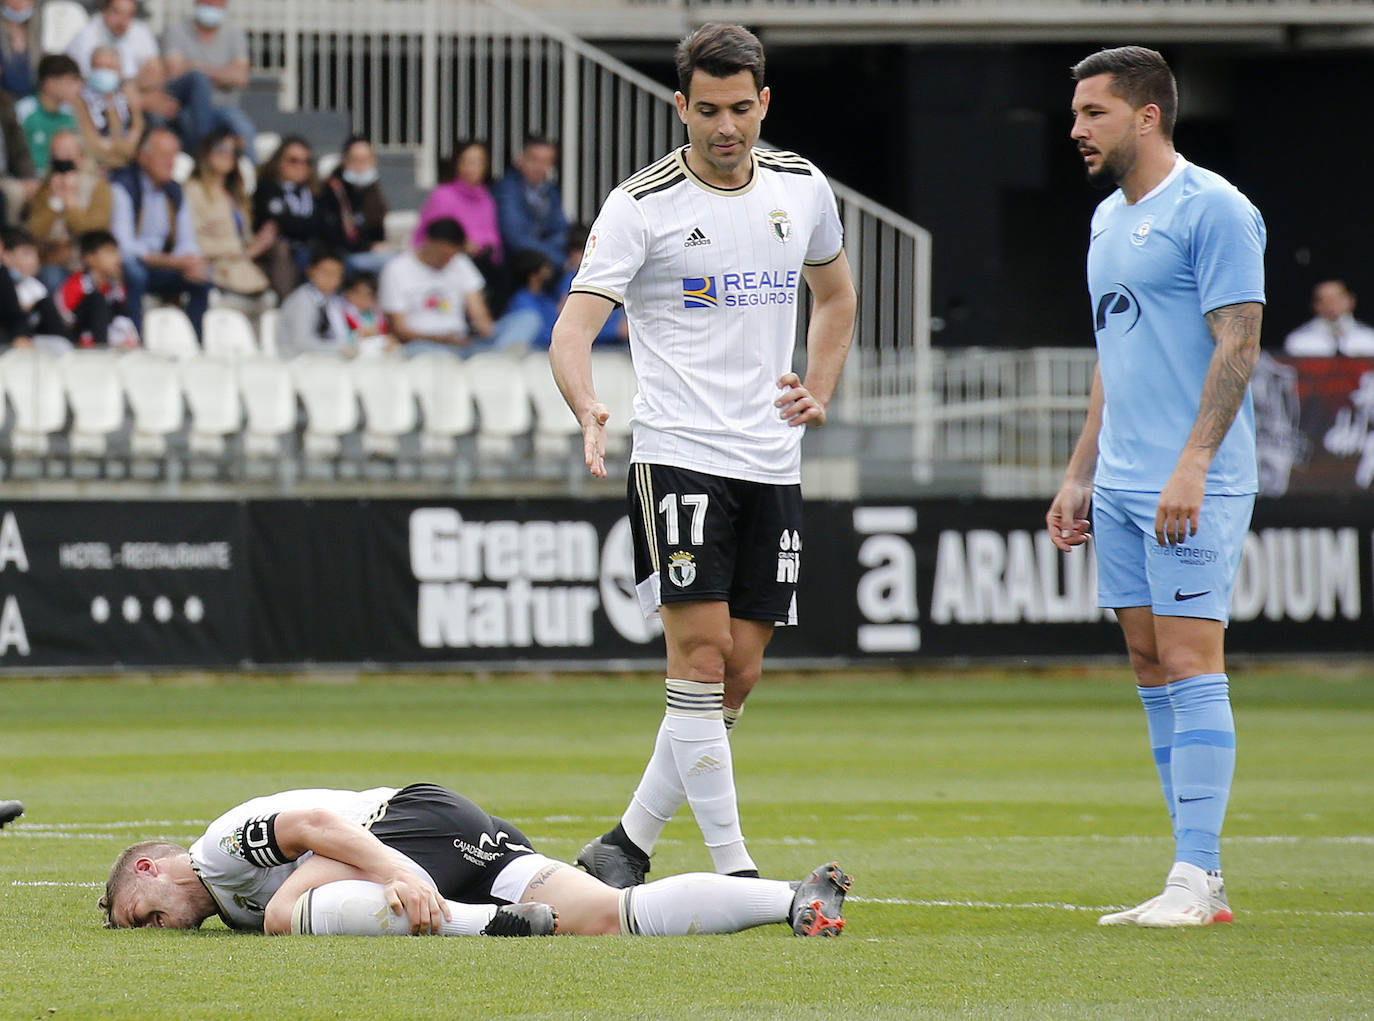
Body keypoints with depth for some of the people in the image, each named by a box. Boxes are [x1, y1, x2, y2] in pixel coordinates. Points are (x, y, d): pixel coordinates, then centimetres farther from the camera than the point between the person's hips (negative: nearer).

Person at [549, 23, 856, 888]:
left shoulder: (802, 189, 7)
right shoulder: (642, 206, -8)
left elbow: (836, 294, 26)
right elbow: (574, 329, -14)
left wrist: (820, 390, 11)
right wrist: (588, 409, -34)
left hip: (772, 461, 5)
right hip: (680, 455, -5)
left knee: (739, 674, 4)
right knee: (701, 650, -15)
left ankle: (629, 844, 16)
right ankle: (733, 867, -13)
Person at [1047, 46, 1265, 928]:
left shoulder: (1211, 209, -9)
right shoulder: (1110, 218, 18)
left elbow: (1237, 344, -14)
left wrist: (1192, 465, -22)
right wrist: (1080, 475, 21)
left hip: (1192, 489, -9)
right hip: (1120, 489, 9)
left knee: (1190, 663, -11)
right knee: (1151, 669, 6)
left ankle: (1196, 879, -12)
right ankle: (1201, 880, 8)